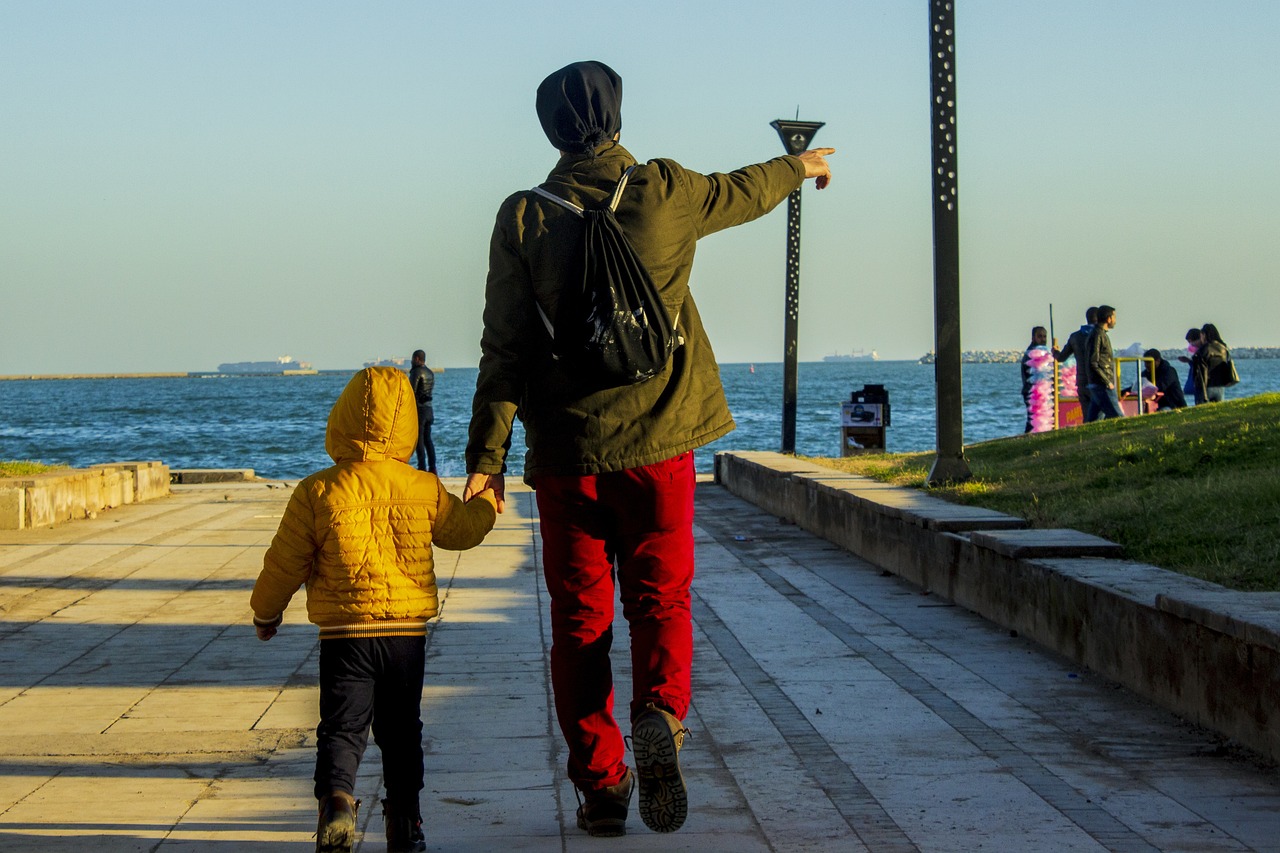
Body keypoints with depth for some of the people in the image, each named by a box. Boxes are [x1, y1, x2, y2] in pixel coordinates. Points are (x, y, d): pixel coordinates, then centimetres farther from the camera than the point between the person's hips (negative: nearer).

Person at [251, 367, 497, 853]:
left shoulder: (317, 492, -6)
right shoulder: (425, 489, 0)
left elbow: (285, 564, 0)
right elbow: (462, 529, 19)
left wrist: (265, 613, 18)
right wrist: (486, 503, 42)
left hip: (344, 634, -2)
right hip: (408, 631, 2)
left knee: (341, 726, 1)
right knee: (401, 730, 14)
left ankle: (336, 797, -24)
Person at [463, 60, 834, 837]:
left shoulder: (525, 216, -3)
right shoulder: (664, 192, -2)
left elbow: (505, 345, -5)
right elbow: (742, 191, 20)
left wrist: (487, 456, -1)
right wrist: (798, 166, 41)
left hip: (566, 451, 0)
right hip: (658, 441, 0)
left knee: (580, 619, 9)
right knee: (660, 598, 9)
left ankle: (601, 782, 8)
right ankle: (660, 718, -19)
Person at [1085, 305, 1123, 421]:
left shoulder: (1101, 334, 19)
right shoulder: (1097, 335, -11)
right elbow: (1093, 363, -18)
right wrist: (1108, 382, -16)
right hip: (1102, 387, -10)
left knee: (1092, 422, 7)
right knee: (1117, 417, -12)